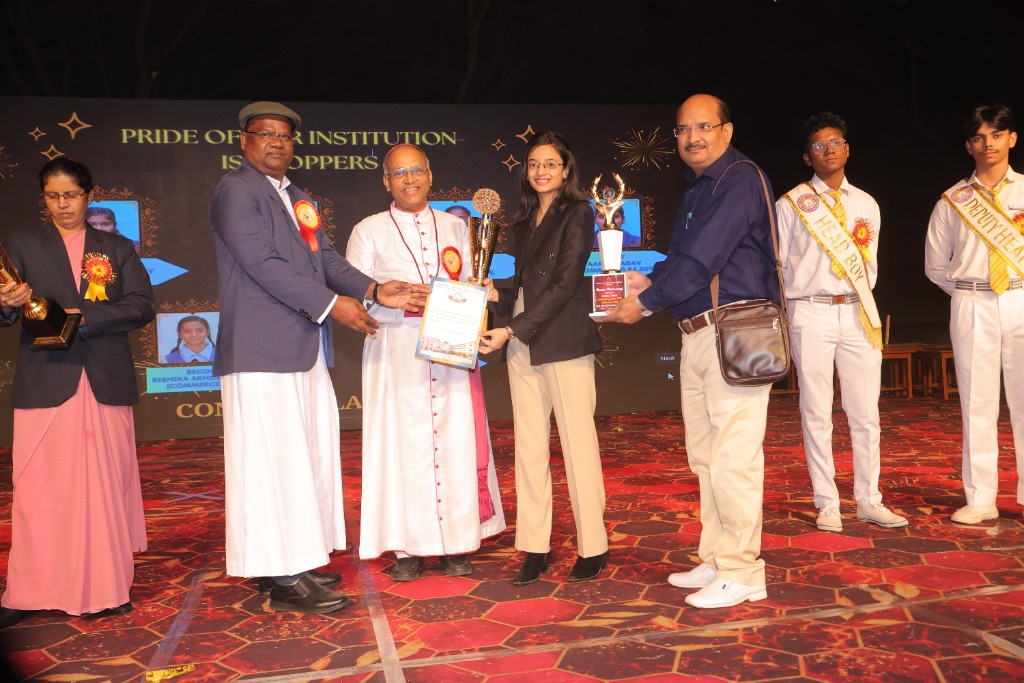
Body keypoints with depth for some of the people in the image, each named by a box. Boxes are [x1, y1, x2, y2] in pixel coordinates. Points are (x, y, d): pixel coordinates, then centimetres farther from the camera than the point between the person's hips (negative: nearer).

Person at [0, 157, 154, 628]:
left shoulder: (118, 249, 14)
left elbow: (142, 306, 0)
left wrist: (84, 316, -12)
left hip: (106, 382, 1)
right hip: (44, 381, 0)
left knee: (105, 489, 3)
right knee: (39, 491, -2)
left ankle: (104, 591, 12)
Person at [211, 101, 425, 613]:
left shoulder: (298, 200, 21)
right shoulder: (236, 190, -4)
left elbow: (326, 258, 13)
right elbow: (262, 263, -15)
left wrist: (373, 290, -4)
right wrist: (331, 304, -16)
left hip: (306, 351, 9)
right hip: (262, 351, -9)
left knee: (310, 459, 12)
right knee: (273, 464, -5)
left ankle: (298, 561, 23)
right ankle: (283, 579, 3)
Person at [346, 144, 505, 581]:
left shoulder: (456, 227, 16)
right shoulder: (369, 231, 9)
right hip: (396, 358, -2)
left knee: (455, 444, 1)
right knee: (403, 445, -2)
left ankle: (456, 544, 12)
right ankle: (408, 548, 8)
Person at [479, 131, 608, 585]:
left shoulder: (576, 214, -3)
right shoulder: (525, 221, 18)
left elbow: (564, 284, -12)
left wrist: (512, 330, -15)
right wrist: (495, 294, 3)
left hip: (564, 343, -7)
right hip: (522, 345, 7)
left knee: (577, 443, -2)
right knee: (529, 446, 6)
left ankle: (593, 548, 9)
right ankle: (535, 547, 14)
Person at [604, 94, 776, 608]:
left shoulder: (740, 180, -10)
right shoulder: (696, 188, 20)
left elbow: (702, 258, -18)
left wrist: (644, 303, -12)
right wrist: (650, 282, 7)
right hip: (696, 335, 10)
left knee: (732, 458, -6)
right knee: (705, 456, 14)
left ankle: (741, 572, 5)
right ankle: (715, 561, 25)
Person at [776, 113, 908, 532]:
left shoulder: (866, 205, 14)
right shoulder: (791, 204, 4)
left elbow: (870, 263, 17)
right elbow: (777, 266, 3)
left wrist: (864, 302, 0)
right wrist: (781, 324, 0)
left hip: (858, 314, 3)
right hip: (811, 314, -3)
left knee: (866, 414, 6)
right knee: (816, 415, 1)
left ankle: (868, 501, 18)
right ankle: (827, 505, 11)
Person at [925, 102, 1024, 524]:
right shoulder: (953, 200, 9)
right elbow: (935, 264, 15)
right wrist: (967, 294, 6)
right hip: (972, 307, 0)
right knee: (977, 401, 2)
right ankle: (980, 499, 8)